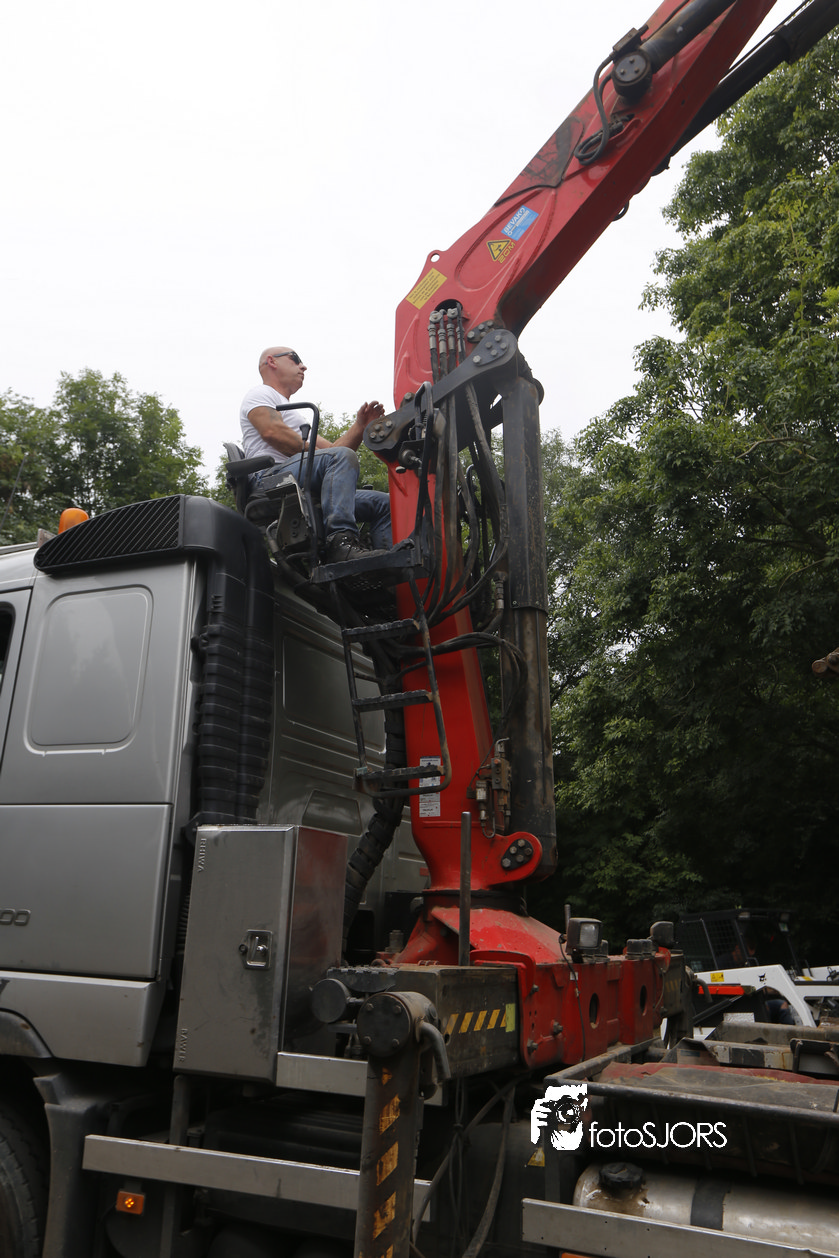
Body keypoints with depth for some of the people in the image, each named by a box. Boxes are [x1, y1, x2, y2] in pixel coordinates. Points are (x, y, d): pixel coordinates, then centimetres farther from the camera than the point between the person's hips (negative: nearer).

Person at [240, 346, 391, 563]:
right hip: (272, 477, -9)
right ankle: (341, 541, -46)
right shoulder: (260, 393, 14)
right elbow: (272, 432, -8)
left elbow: (332, 448, 28)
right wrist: (315, 453, -8)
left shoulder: (298, 416, 40)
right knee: (342, 457, -32)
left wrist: (360, 425, 13)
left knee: (383, 503, -2)